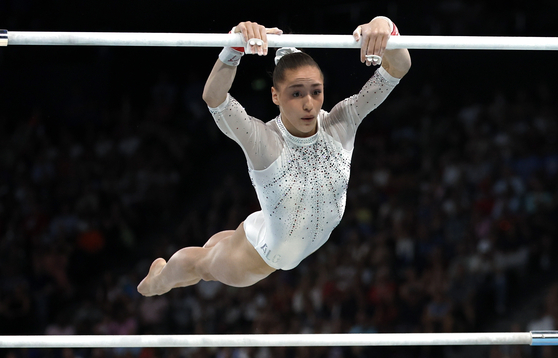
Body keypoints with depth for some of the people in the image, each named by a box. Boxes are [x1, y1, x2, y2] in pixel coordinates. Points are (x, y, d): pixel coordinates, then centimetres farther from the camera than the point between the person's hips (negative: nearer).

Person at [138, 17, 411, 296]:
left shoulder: (339, 126, -26)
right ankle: (160, 275, 60)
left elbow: (399, 67, -35)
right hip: (260, 257, -3)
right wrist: (237, 44, -74)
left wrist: (385, 27, -57)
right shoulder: (262, 140, -36)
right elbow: (213, 97, -57)